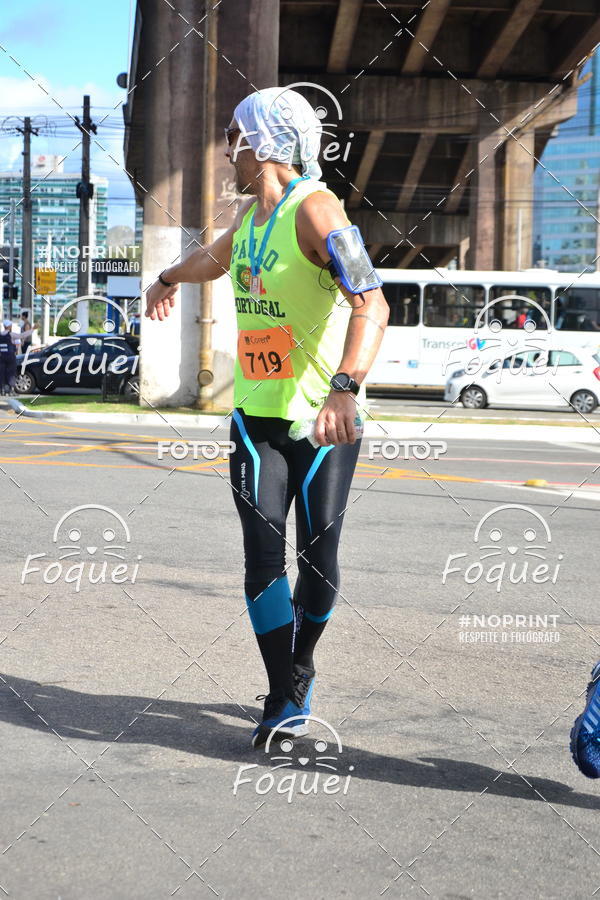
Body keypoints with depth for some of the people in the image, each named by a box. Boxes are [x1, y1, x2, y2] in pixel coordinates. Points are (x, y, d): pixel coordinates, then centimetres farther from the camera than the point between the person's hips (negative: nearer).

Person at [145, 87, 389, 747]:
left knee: (318, 559, 1)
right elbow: (216, 257, 37)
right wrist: (170, 278, 56)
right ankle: (285, 702, -1)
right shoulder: (250, 213, 11)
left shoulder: (315, 210, -15)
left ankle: (300, 668, 27)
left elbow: (370, 304, -31)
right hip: (257, 415, 6)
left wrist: (345, 387, -46)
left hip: (325, 420, -6)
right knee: (263, 557, -6)